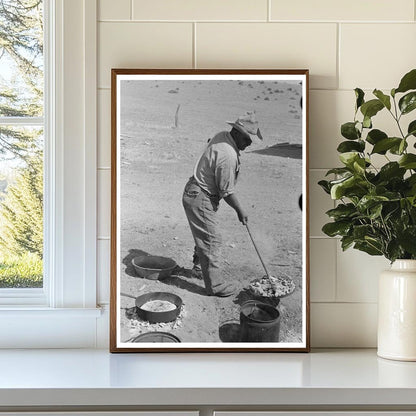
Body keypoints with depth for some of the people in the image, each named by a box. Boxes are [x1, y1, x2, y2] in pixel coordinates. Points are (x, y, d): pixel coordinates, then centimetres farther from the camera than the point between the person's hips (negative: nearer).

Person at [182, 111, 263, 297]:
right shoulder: (228, 156, -29)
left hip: (194, 191, 10)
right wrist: (240, 210, -7)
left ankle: (199, 268, 42)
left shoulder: (221, 136, 0)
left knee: (204, 235, 24)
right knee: (211, 240, -4)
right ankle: (215, 285, 4)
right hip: (200, 199, -10)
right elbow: (227, 191, -22)